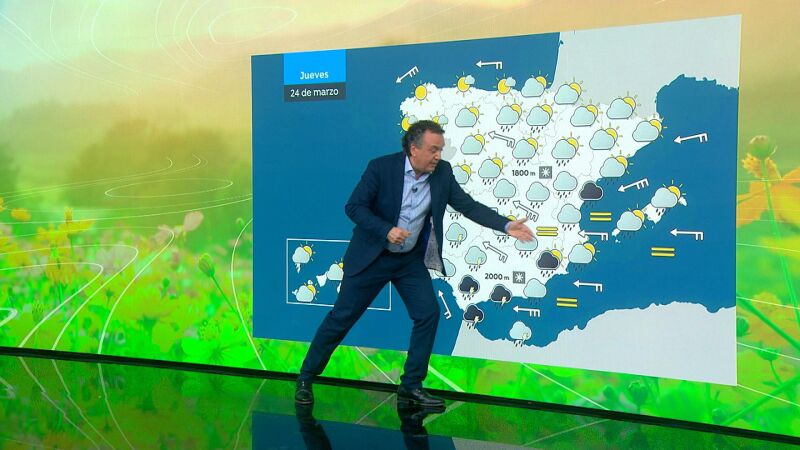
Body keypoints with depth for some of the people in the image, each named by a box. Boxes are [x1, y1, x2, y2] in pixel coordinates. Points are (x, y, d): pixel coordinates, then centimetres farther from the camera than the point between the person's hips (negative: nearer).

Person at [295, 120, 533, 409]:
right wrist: (386, 230, -30)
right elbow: (353, 207, -17)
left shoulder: (442, 172, -6)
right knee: (342, 317, 2)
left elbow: (468, 205, -4)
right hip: (372, 256, -4)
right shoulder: (381, 167, -18)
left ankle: (411, 386, 8)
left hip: (411, 259, 4)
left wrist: (507, 226, -15)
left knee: (428, 314, -7)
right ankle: (306, 379, 21)